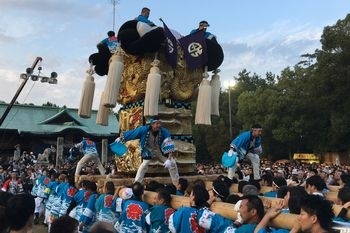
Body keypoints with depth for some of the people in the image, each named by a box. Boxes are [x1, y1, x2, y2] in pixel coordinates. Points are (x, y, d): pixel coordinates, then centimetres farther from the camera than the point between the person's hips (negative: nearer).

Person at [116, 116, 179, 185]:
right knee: (144, 165, -18)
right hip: (149, 151, -1)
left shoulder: (164, 132, -28)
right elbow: (132, 132, -15)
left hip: (161, 151, 1)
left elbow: (169, 146, -30)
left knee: (172, 164, -6)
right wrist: (120, 138, -8)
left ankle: (177, 184, 12)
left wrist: (169, 159, -38)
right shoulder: (144, 130, -27)